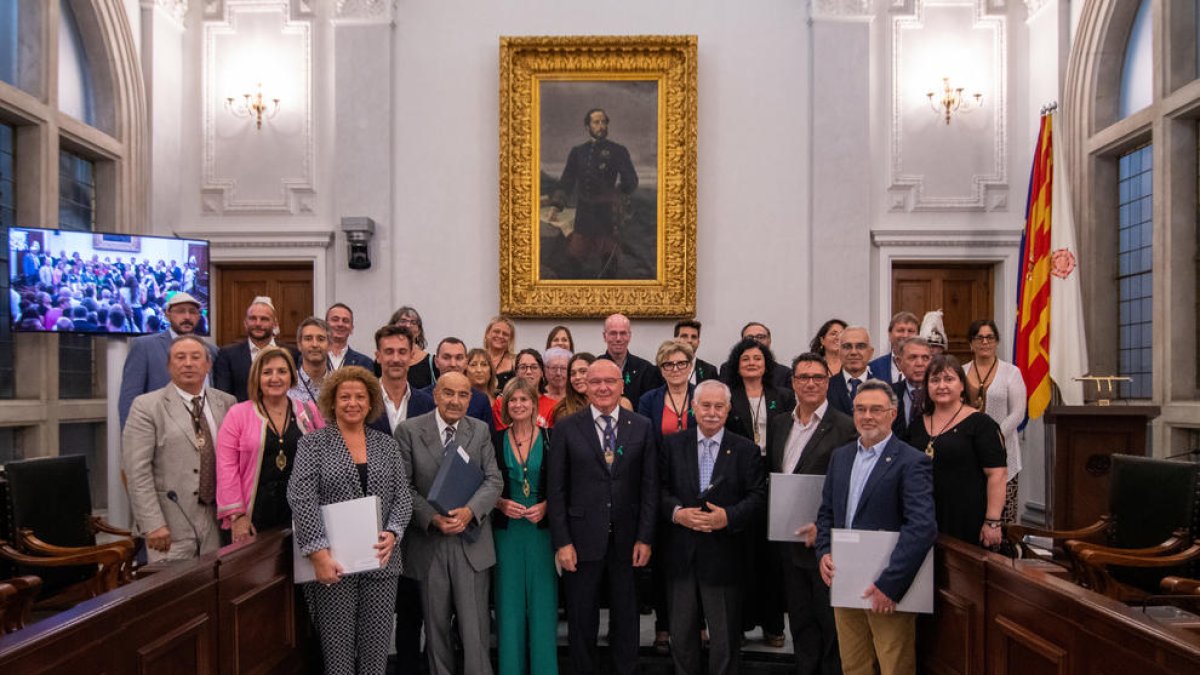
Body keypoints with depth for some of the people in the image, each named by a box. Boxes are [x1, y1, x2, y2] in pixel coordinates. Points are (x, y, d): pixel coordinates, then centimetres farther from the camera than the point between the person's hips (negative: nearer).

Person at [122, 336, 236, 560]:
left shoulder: (227, 403, 9)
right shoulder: (146, 406, -3)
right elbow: (137, 470, -9)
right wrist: (152, 524, -14)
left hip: (219, 519, 4)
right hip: (172, 522, -3)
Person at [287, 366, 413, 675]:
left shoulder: (387, 445, 9)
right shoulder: (313, 442, 0)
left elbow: (402, 496, 6)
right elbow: (301, 498, -9)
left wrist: (392, 533, -12)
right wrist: (319, 553, -17)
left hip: (381, 561, 3)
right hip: (333, 562, -2)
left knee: (377, 649, 7)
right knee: (337, 650, 5)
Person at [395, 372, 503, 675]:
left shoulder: (481, 431, 3)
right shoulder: (409, 430, -3)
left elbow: (494, 480, -1)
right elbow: (403, 486, -4)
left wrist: (470, 510, -19)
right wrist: (432, 517, -17)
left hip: (471, 540, 1)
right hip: (428, 541, 0)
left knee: (475, 626, 1)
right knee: (436, 626, 13)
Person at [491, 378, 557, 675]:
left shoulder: (550, 439, 1)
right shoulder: (495, 441, 3)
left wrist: (545, 506, -11)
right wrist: (501, 503, -10)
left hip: (542, 528, -1)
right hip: (506, 530, 1)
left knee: (542, 600, 2)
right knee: (509, 600, 5)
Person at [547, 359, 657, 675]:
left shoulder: (642, 427, 2)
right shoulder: (566, 428, -2)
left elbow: (649, 486, 2)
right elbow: (555, 489, -3)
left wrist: (645, 538, -3)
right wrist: (562, 542, -8)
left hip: (627, 541, 1)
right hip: (582, 539, -1)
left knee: (626, 618, 14)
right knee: (581, 620, 11)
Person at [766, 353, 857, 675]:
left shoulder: (846, 428, -10)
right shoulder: (778, 425, 10)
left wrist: (823, 525, -18)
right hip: (788, 541, 6)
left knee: (831, 622, 7)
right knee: (801, 624, 17)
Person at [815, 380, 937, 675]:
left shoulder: (912, 462, -12)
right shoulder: (840, 456, 9)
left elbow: (922, 528, -21)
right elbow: (826, 511, 16)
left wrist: (890, 584, -23)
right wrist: (824, 552, -1)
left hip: (886, 590, -5)